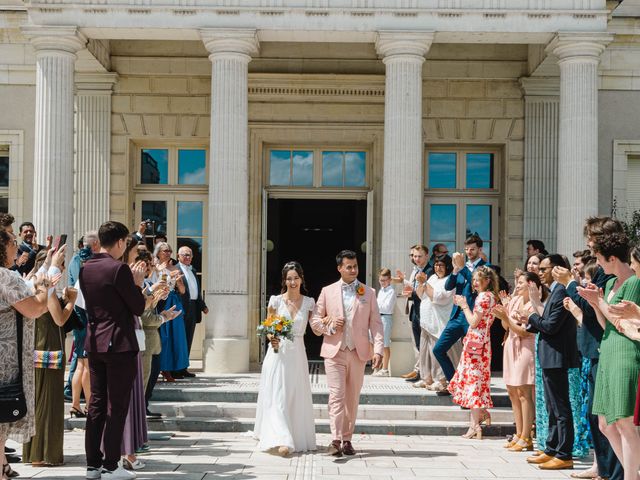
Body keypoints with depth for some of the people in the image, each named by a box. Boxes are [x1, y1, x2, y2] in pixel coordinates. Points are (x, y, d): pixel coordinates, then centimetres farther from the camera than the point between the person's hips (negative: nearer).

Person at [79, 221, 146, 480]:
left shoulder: (85, 268, 8)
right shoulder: (119, 269, -15)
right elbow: (139, 307, -11)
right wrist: (137, 283, 5)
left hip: (94, 343, 7)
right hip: (119, 343, -7)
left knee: (96, 403, 12)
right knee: (117, 406, 0)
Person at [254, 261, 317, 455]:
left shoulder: (308, 303, 4)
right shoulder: (276, 301, -1)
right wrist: (271, 338, -15)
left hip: (297, 355, 2)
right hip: (278, 353, -2)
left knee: (297, 397, 7)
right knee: (277, 397, -8)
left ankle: (298, 439, 20)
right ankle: (282, 440, -13)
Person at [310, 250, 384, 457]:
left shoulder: (368, 292, 8)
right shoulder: (327, 292, 8)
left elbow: (376, 323, 4)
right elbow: (315, 320, 11)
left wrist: (378, 349, -7)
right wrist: (329, 324, -10)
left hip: (358, 353, 1)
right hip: (334, 351, -1)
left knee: (352, 398, 7)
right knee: (337, 396, -11)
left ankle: (347, 440, 16)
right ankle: (336, 440, -15)